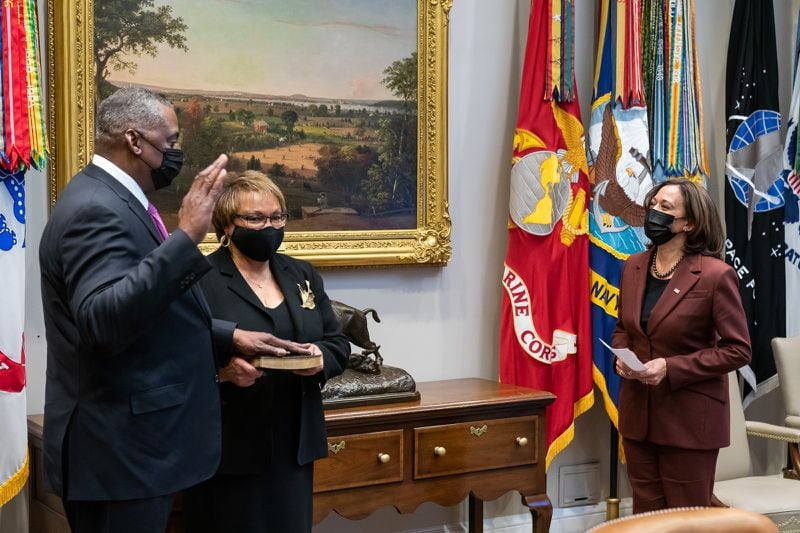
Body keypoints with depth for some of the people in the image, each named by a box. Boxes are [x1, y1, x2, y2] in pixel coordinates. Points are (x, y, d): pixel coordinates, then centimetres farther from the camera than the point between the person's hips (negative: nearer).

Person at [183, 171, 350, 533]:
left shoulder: (303, 275, 12)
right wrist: (221, 371, -28)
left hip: (294, 447, 5)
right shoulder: (199, 280, -7)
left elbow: (338, 344, 14)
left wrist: (322, 358, -8)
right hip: (228, 450, -5)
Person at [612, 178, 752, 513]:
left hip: (690, 419, -6)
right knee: (645, 517, 14)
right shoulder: (633, 267, 5)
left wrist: (670, 368, -21)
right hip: (638, 413, 6)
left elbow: (738, 350, -13)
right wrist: (621, 357, -5)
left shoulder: (715, 275, -14)